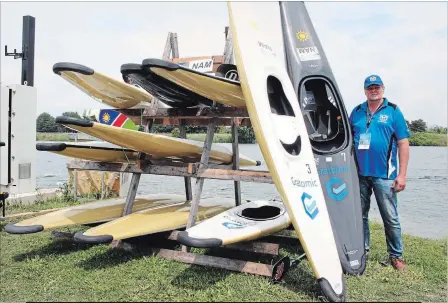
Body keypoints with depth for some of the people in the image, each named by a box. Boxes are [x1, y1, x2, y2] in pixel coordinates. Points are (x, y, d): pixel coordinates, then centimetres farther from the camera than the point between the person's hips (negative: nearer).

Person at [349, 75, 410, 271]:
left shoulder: (393, 111, 1)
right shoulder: (357, 112, 10)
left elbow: (403, 144, -1)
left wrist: (402, 175, -7)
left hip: (383, 175, -3)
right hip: (359, 174, 3)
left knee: (391, 218, 2)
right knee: (360, 215, 12)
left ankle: (396, 256, 15)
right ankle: (362, 249, 26)